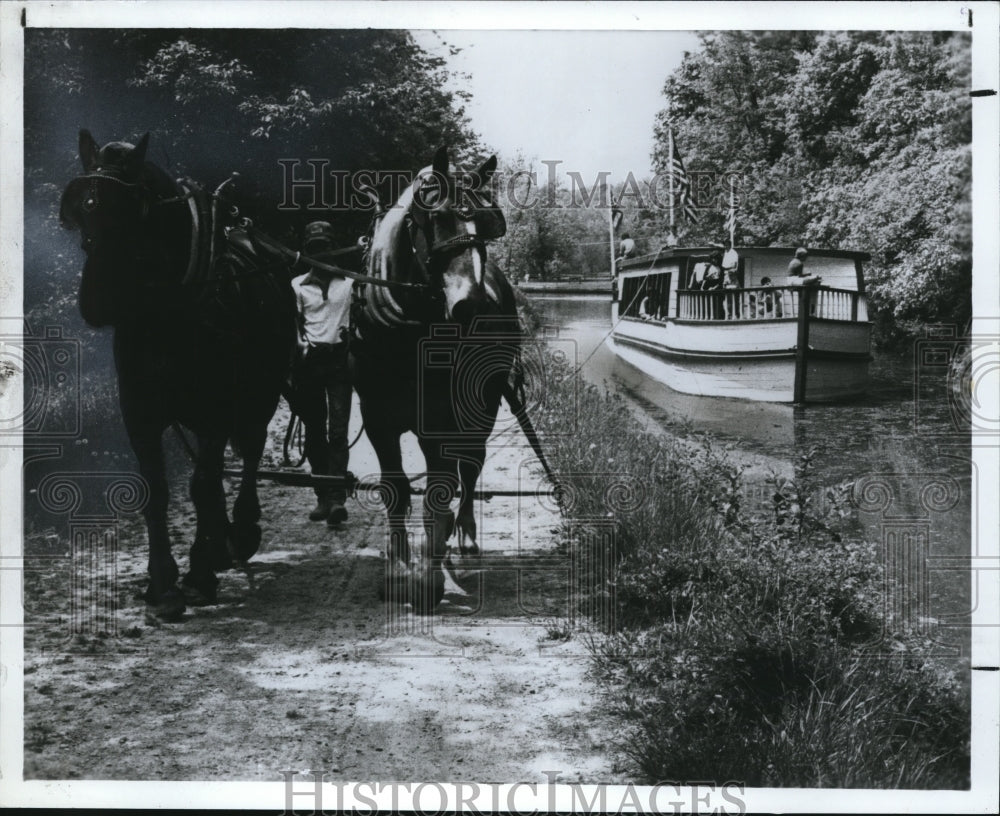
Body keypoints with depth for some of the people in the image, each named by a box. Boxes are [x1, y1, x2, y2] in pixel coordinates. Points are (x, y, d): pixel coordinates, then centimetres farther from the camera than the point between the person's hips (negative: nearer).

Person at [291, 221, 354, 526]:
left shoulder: (349, 284, 8)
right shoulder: (297, 285, 10)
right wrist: (300, 344, -11)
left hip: (339, 358, -2)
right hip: (309, 359, 2)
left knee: (338, 429, -10)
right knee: (314, 430, 5)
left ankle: (337, 497, -16)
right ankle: (323, 497, 13)